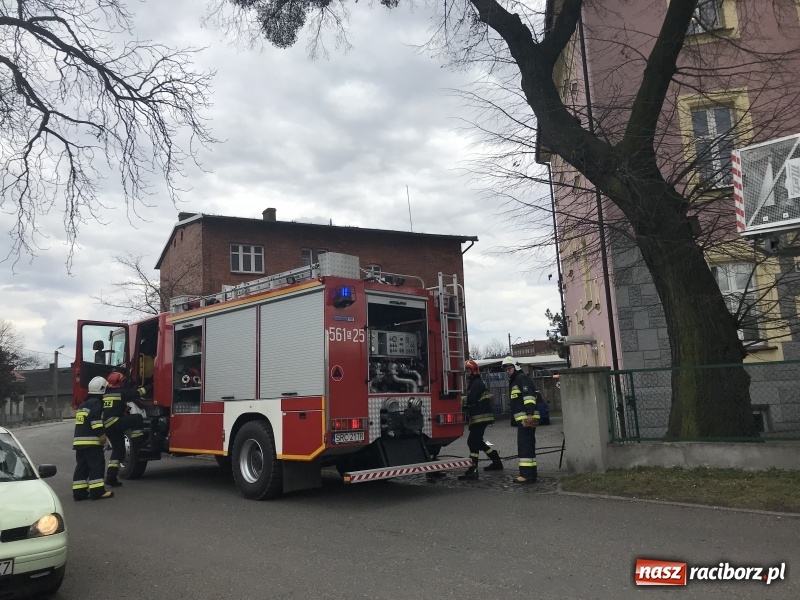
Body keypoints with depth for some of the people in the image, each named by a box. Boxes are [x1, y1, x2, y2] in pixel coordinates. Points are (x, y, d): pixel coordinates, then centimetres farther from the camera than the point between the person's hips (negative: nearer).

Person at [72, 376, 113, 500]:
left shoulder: (83, 404, 23)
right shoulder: (96, 403, -9)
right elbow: (96, 420, -20)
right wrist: (101, 434, -21)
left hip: (79, 440, 9)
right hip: (91, 440, -9)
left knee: (82, 466, 10)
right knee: (97, 465, -8)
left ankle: (79, 492, 10)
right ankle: (97, 491, -10)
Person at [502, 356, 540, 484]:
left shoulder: (522, 378, -9)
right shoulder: (513, 381, 24)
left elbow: (529, 396, -21)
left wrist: (529, 414, -29)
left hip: (527, 418, -11)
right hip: (523, 419, 11)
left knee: (525, 446, -13)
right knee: (528, 446, 14)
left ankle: (527, 474, -14)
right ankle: (530, 474, 20)